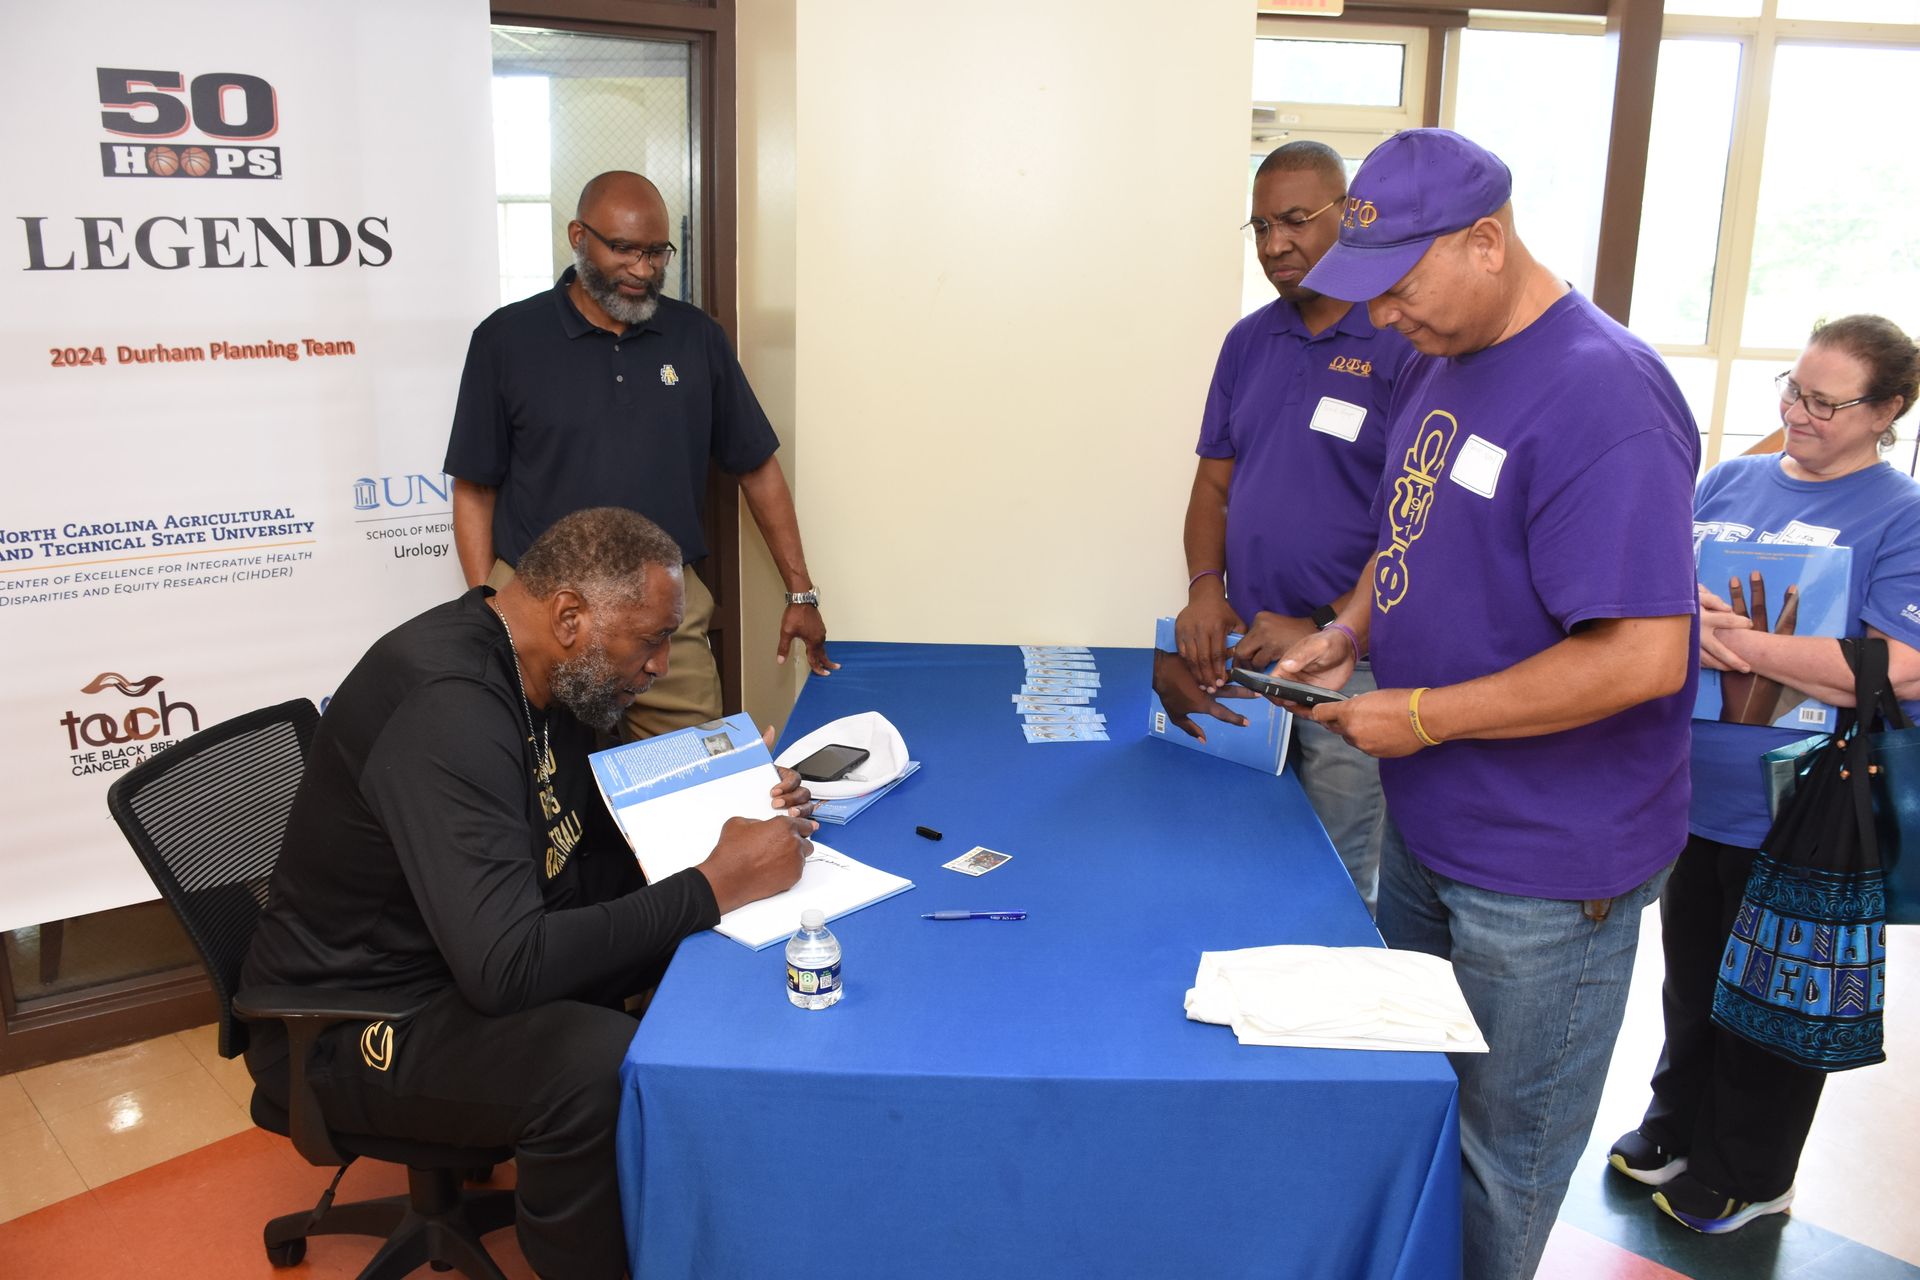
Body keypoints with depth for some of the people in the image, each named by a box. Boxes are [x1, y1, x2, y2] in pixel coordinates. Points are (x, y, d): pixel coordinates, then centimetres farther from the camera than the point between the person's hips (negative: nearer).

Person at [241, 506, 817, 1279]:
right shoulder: (447, 706, -30)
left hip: (469, 953, 9)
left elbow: (592, 840, 11)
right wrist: (716, 886, -30)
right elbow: (506, 967, -37)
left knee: (704, 940, 1)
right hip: (350, 1023, -9)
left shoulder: (541, 674, -2)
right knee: (598, 1063, -33)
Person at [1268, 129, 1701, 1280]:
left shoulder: (1600, 396, -24)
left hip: (1546, 873, -9)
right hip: (1426, 827, 9)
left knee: (1498, 1162, 11)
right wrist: (1348, 637, 2)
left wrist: (1422, 715, -21)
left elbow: (1642, 656, -28)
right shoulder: (1442, 363, 6)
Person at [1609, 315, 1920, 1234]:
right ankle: (1677, 1129, 41)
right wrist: (1685, 613, -12)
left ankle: (1745, 1176, 31)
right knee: (1690, 976, 20)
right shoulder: (1727, 482, 5)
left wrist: (1747, 645, -24)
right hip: (1698, 790, 5)